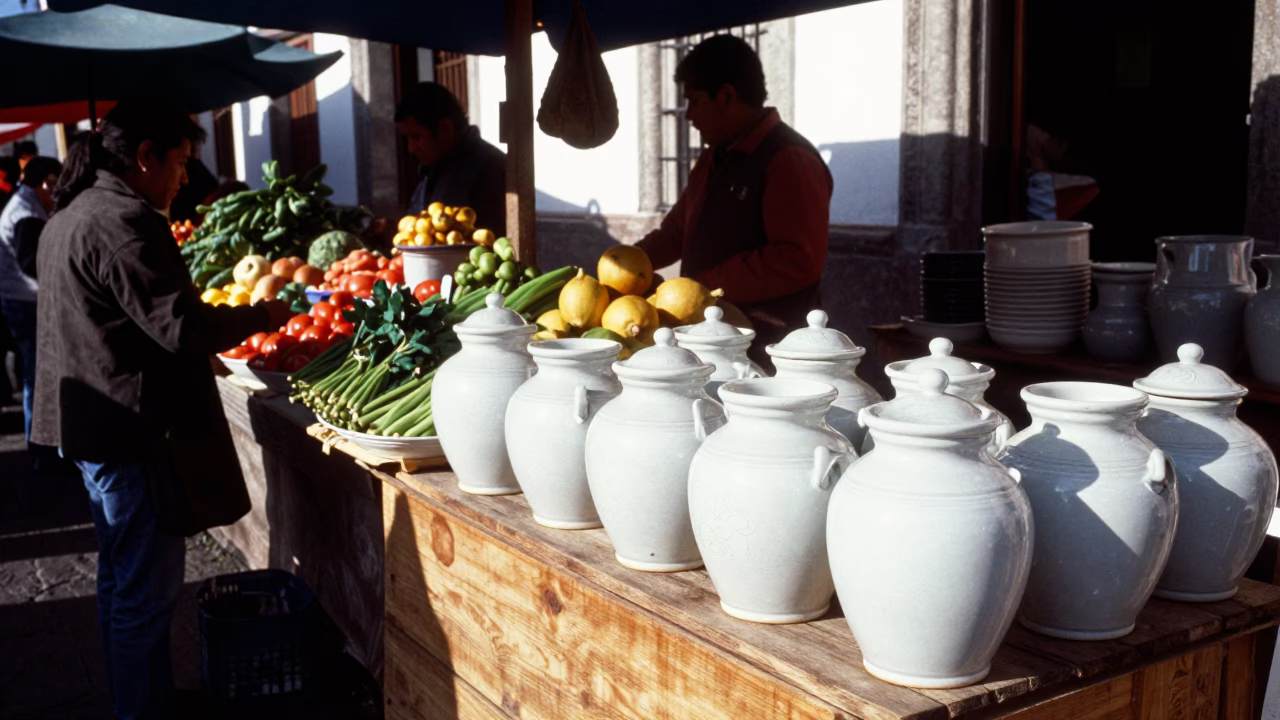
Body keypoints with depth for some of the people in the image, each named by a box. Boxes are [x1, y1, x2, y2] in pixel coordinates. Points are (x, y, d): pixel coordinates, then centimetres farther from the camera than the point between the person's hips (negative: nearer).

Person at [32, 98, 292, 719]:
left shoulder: (68, 216, 13)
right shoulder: (123, 221, -19)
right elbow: (181, 325, -23)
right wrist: (259, 316, -8)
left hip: (92, 426, 11)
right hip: (132, 430, -11)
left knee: (123, 580, 21)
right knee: (146, 593, 0)